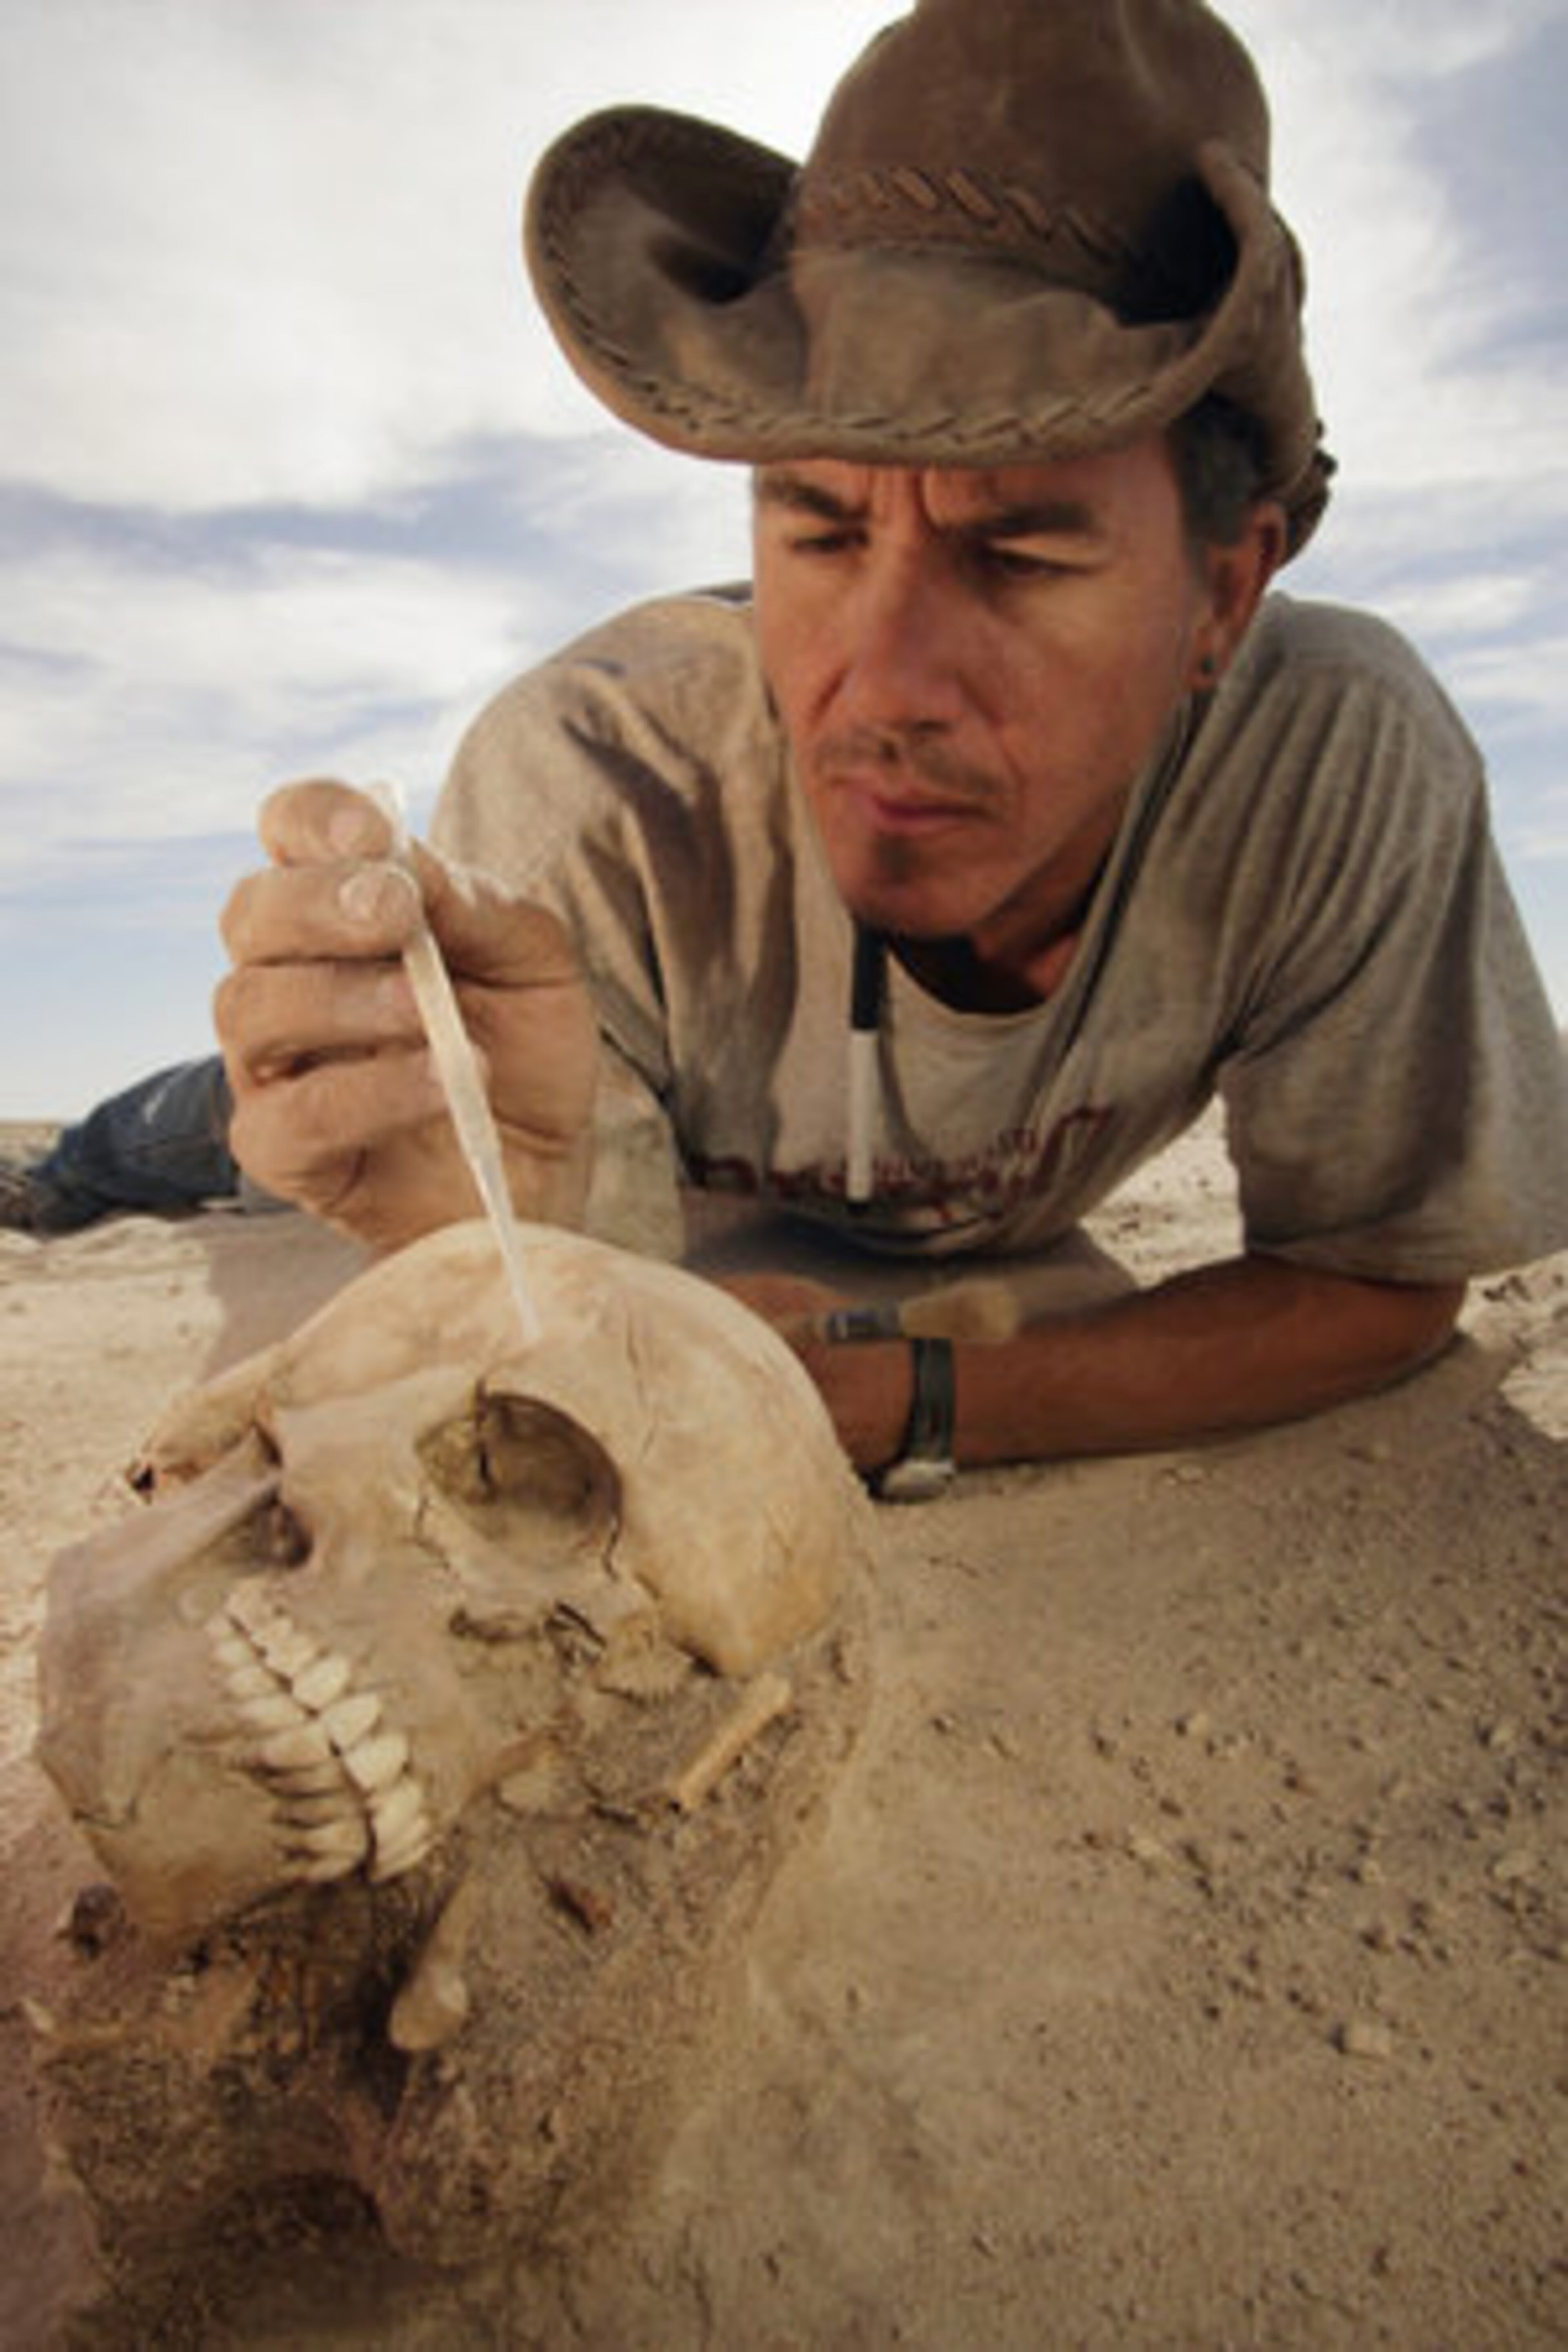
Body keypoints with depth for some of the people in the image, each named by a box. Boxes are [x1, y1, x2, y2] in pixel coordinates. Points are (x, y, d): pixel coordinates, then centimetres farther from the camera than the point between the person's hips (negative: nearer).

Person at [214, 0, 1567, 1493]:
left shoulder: (1345, 761, -37)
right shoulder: (581, 798, -41)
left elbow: (1384, 1286, -25)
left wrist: (915, 1403, -39)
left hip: (989, 1291, 2)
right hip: (658, 1227, -1)